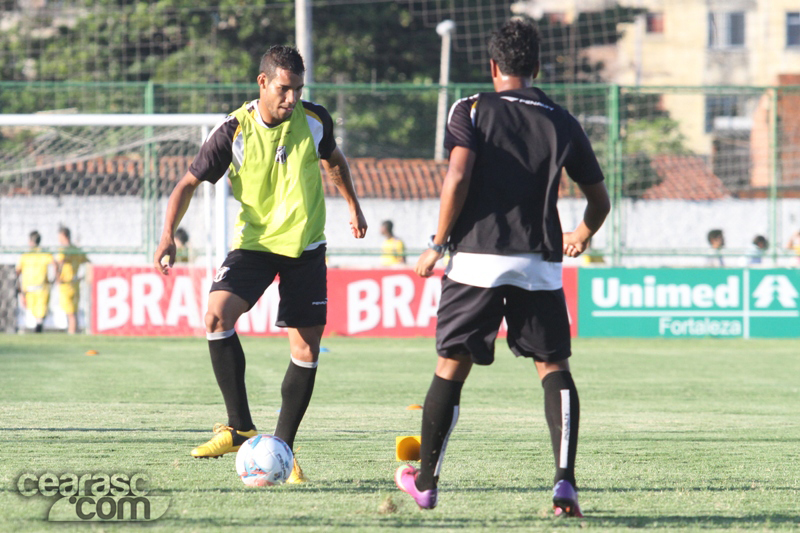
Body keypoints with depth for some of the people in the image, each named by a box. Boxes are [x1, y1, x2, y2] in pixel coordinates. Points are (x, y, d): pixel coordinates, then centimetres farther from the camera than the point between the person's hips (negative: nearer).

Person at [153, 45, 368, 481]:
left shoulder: (314, 121, -5)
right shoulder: (233, 131, -12)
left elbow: (334, 160, 19)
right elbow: (189, 183, -6)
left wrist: (353, 205, 23)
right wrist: (168, 233, -19)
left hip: (306, 247, 2)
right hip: (254, 242, -2)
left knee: (307, 352, -3)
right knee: (217, 315, -26)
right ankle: (240, 426, -16)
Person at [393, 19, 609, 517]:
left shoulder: (472, 110, 3)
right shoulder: (563, 123, 11)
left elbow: (458, 177, -12)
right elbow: (600, 200, 18)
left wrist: (438, 243, -2)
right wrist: (581, 237, 39)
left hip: (478, 257, -2)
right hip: (540, 264, 2)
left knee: (452, 365, 8)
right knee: (554, 367, 8)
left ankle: (425, 481, 19)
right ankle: (565, 482, -10)